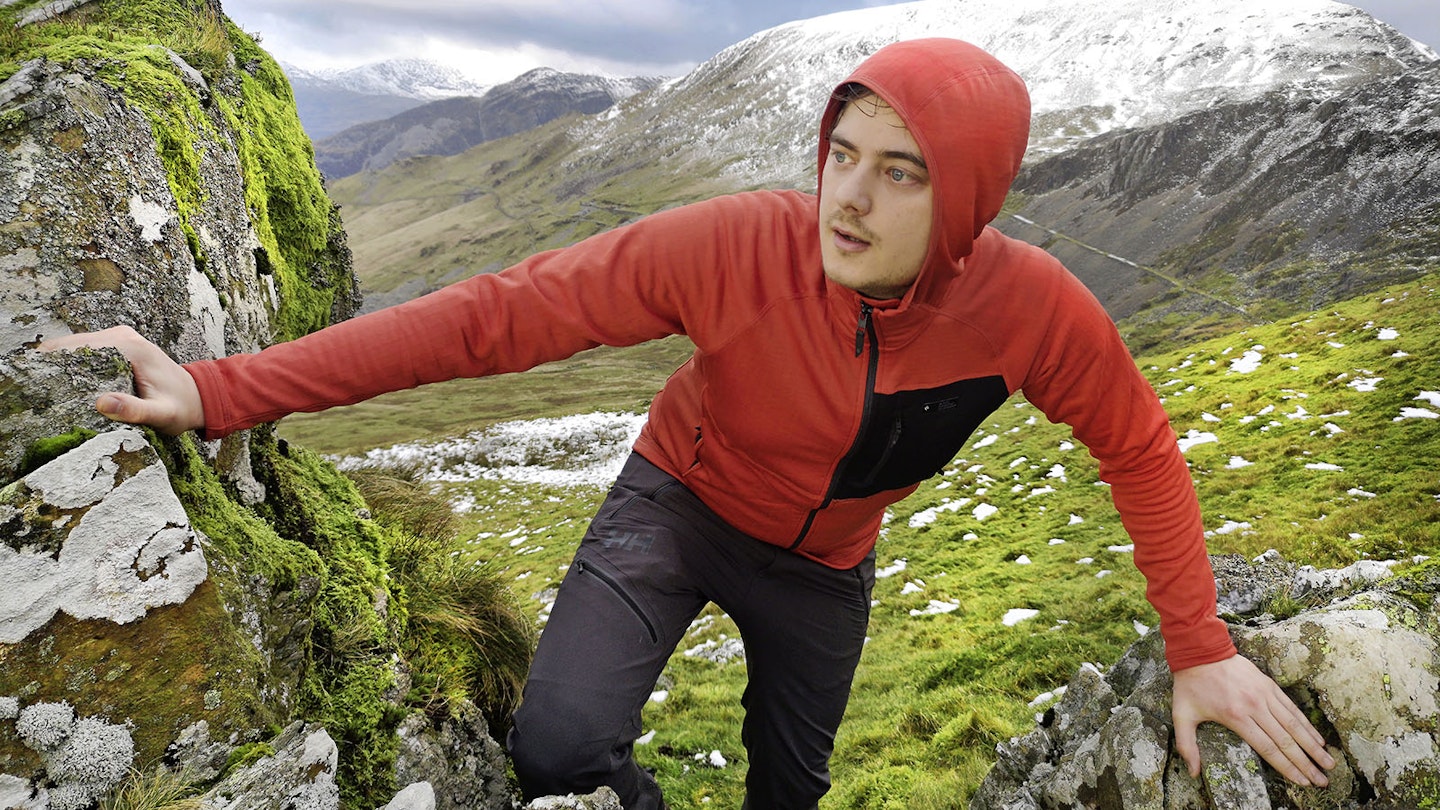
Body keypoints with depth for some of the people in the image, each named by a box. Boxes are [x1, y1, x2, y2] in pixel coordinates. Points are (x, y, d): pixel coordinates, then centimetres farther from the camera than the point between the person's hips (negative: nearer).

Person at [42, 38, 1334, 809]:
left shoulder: (1029, 308, -27)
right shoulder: (739, 248, -34)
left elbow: (1139, 445, -10)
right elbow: (500, 311, -34)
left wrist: (1201, 648, -12)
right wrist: (225, 392, -37)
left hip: (825, 564, 3)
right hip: (679, 503, -2)